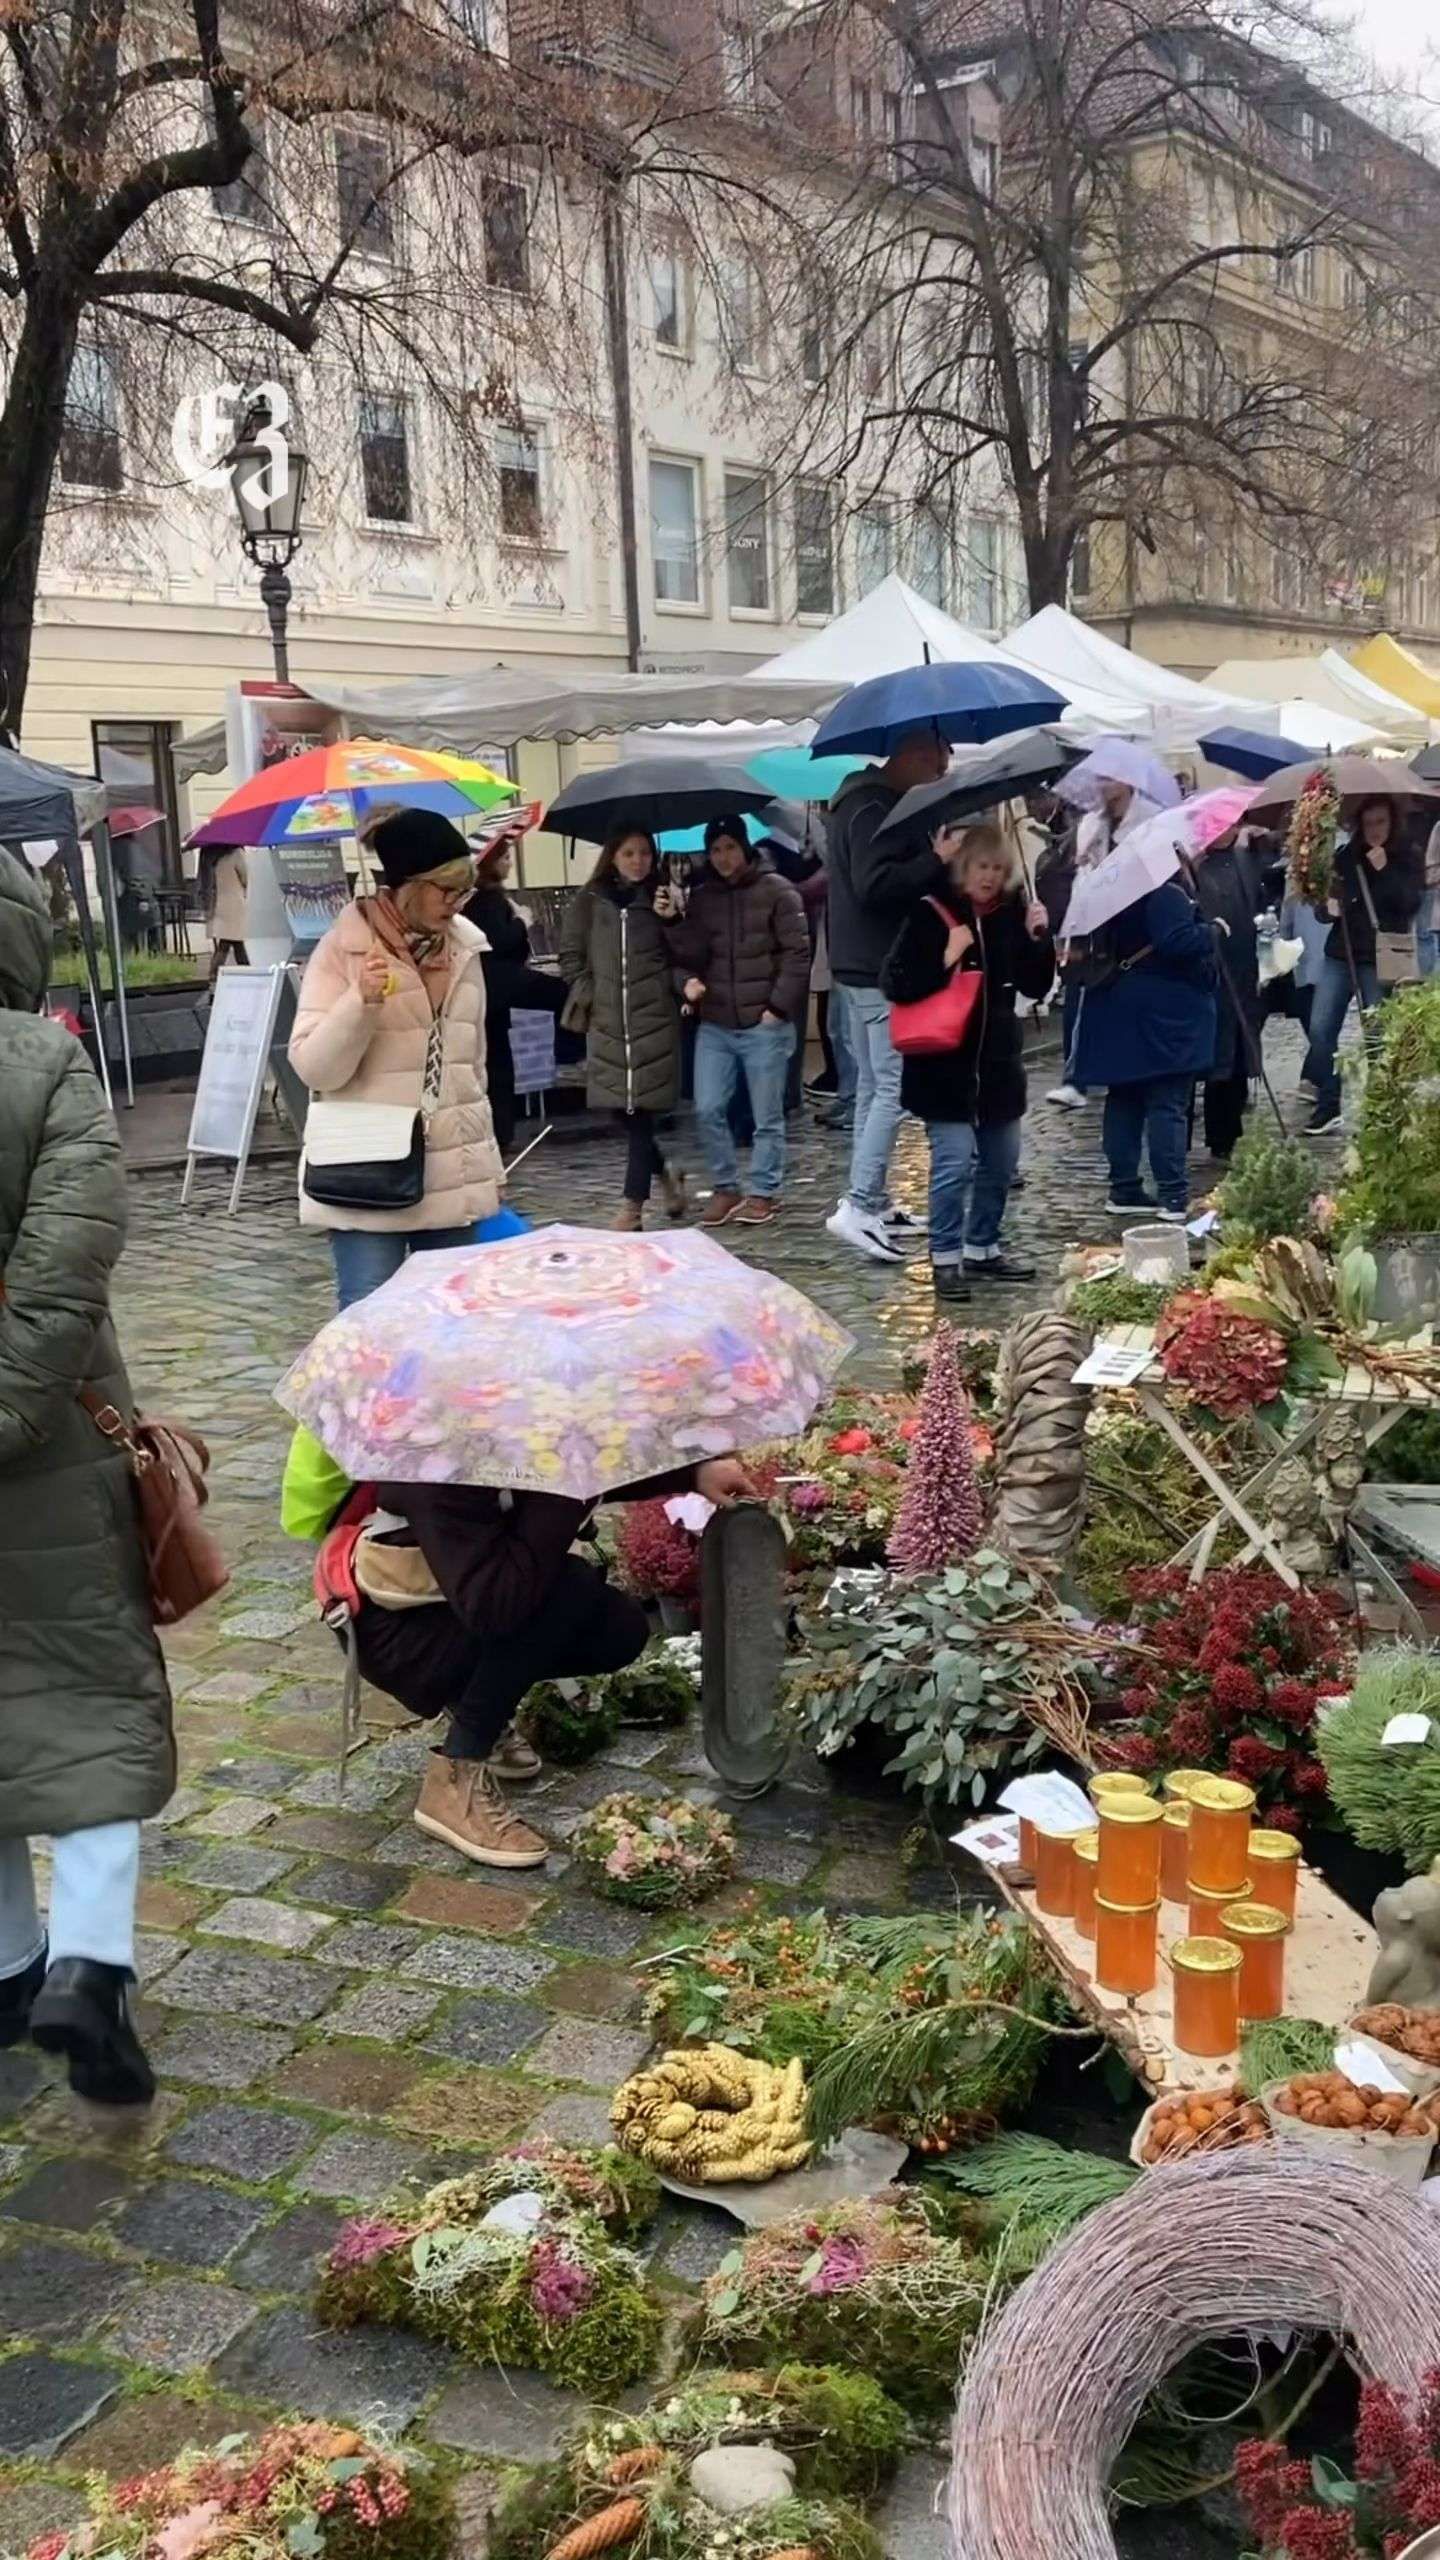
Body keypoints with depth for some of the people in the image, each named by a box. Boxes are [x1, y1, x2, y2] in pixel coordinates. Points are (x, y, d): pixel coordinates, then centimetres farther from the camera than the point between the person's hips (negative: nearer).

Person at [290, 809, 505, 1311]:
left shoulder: (464, 947, 9)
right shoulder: (344, 949, -8)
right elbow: (313, 1068, -12)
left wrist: (488, 1162, 20)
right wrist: (361, 1003, -27)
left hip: (454, 1180, 6)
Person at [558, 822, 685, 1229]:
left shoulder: (664, 898, 5)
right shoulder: (589, 901, 5)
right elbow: (571, 956, 10)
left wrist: (671, 920, -13)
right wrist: (589, 997, 0)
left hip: (654, 1019, -2)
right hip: (606, 1021, 2)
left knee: (640, 1110, -4)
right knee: (620, 1109, 4)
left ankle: (633, 1202, 3)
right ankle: (664, 1172, 29)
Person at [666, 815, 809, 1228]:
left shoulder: (776, 890, -3)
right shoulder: (700, 897, 10)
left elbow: (797, 953, -6)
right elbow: (689, 955, 12)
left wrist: (778, 1007, -11)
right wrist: (688, 980, -10)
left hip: (765, 1024, -4)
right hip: (714, 1025, 4)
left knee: (766, 1116, 3)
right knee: (708, 1109, 0)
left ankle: (763, 1193, 15)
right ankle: (725, 1187, 15)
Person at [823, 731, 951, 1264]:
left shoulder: (862, 801, 18)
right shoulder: (874, 809, -15)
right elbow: (874, 884, -26)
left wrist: (933, 859, 8)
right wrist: (937, 860, -21)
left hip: (862, 966, 11)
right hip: (884, 969, -11)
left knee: (873, 1088, 14)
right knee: (893, 1089, -11)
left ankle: (874, 1203, 20)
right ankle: (858, 1206, -13)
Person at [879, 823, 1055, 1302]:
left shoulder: (1009, 915, 6)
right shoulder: (930, 914, -9)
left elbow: (1036, 986, 7)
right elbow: (896, 984, -14)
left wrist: (1038, 938, -7)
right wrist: (945, 960, -24)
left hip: (998, 1060, 6)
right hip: (944, 1064, -6)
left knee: (1001, 1161, 13)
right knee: (954, 1164, -9)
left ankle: (982, 1249, 28)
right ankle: (946, 1259, 3)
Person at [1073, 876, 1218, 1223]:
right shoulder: (1166, 895, -16)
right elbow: (1177, 943, -25)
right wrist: (1209, 931, -10)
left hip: (1118, 1009, 8)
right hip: (1165, 1014, -8)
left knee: (1124, 1099, 11)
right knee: (1168, 1103, -6)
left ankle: (1124, 1189, 15)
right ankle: (1172, 1195, -7)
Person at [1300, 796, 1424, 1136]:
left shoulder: (1408, 860, 2)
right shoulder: (1345, 858, 8)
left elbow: (1411, 904, -11)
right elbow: (1326, 904, 14)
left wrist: (1384, 870, -18)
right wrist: (1328, 906, -9)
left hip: (1382, 960, -3)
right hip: (1339, 955, 3)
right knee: (1321, 1029, -4)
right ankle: (1327, 1105, 5)